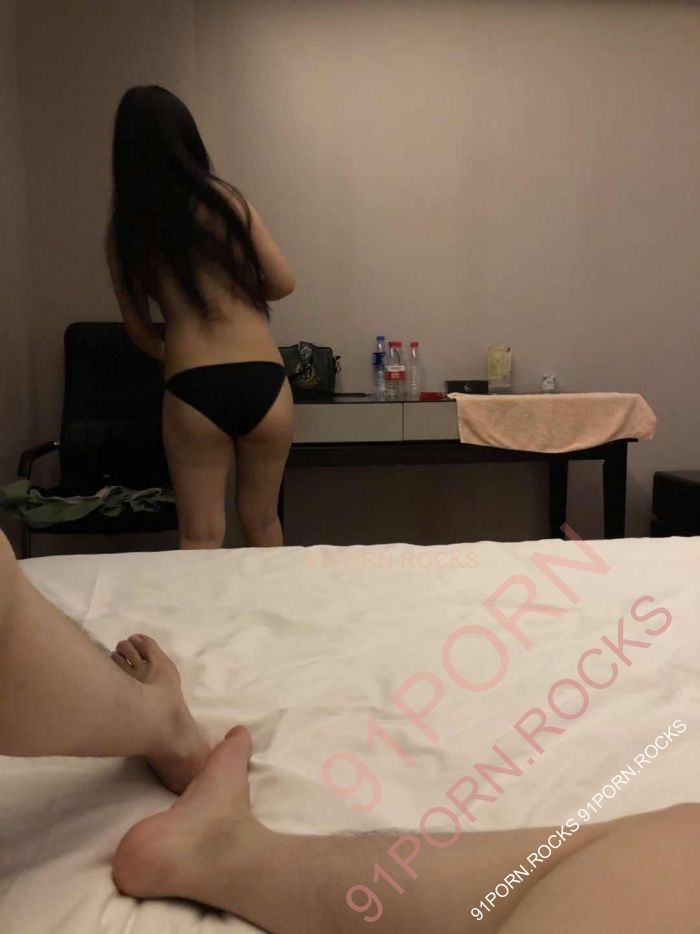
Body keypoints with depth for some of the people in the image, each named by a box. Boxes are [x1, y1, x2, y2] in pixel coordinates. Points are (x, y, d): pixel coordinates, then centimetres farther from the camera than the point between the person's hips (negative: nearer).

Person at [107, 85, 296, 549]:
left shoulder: (124, 227, 5)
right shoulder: (225, 199, 1)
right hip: (263, 382, 1)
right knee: (262, 522, 19)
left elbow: (138, 328, 11)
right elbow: (283, 283, 4)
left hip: (192, 391, 0)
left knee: (201, 538, 11)